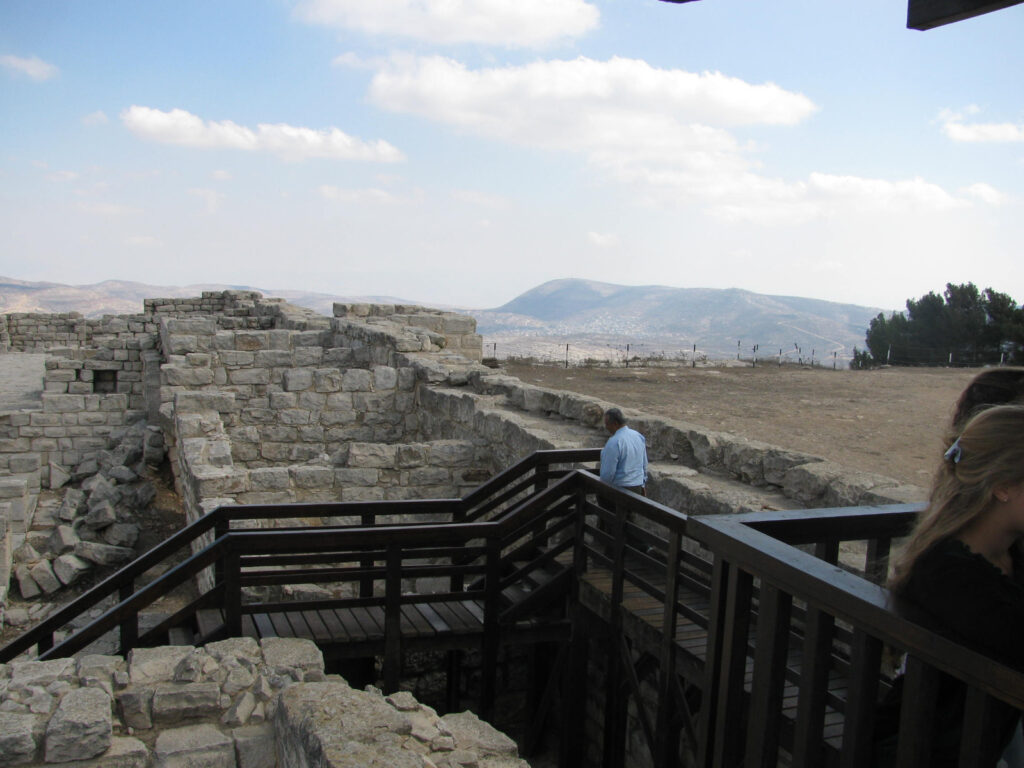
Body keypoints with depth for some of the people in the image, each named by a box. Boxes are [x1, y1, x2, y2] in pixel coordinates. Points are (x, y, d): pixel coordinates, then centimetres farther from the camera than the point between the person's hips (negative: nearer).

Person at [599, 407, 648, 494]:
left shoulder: (613, 443, -22)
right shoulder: (638, 436, 4)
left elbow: (608, 472, -19)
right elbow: (644, 464, 13)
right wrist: (642, 485, 22)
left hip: (619, 488, -8)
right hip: (637, 486, 8)